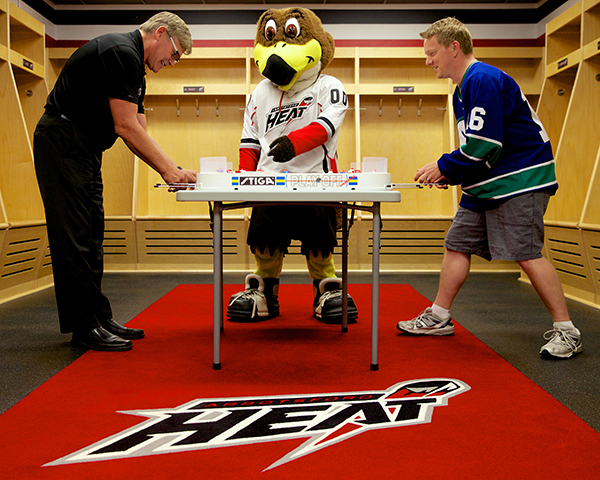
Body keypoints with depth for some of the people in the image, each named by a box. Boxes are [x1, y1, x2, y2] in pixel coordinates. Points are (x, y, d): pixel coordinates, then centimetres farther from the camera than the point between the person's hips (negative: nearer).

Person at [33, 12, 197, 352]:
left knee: (91, 235, 10)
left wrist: (174, 169, 2)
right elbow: (126, 127, -20)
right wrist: (168, 169, -15)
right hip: (62, 144, -11)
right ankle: (84, 327, -2)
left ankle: (99, 319, 16)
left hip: (85, 150, 11)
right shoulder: (122, 52, -15)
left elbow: (138, 133, 14)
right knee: (75, 237, -8)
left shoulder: (136, 72, 17)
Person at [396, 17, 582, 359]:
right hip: (486, 184, 10)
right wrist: (451, 175, 6)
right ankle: (439, 317, 19)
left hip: (520, 180, -10)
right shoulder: (463, 89, 17)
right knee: (457, 244, 9)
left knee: (527, 254, -12)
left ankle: (566, 331, -1)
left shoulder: (484, 80, -17)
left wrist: (444, 167, -11)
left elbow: (484, 145, -23)